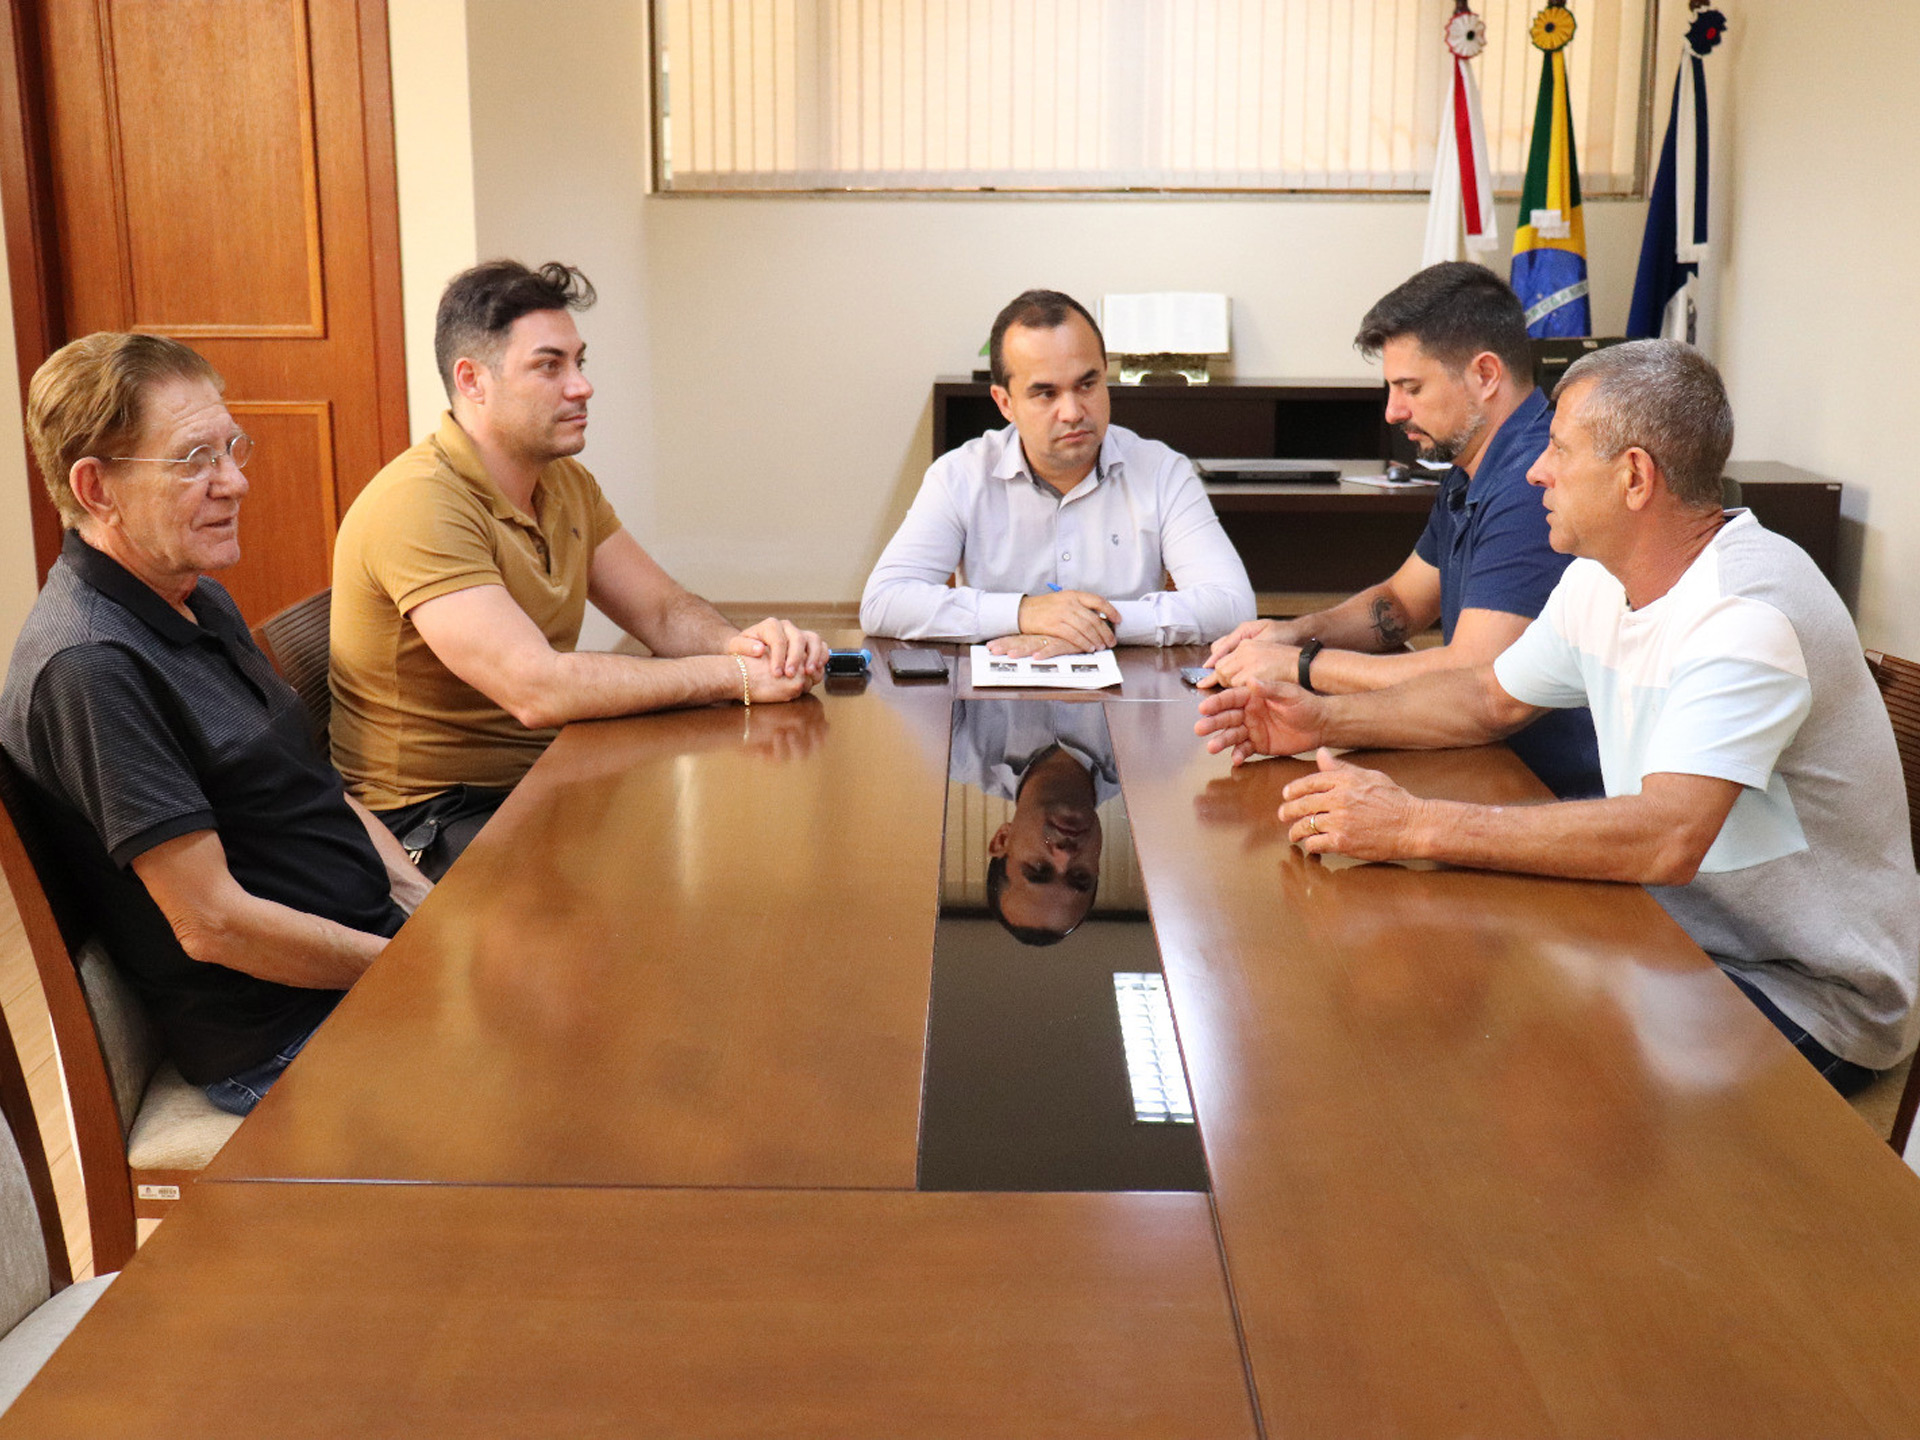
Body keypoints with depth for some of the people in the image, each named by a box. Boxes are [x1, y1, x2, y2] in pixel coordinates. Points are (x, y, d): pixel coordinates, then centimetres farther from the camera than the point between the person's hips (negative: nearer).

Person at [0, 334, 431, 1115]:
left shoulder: (201, 602, 10)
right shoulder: (89, 667, -22)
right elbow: (214, 924, -22)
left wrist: (424, 902, 2)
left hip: (378, 938, 9)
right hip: (281, 1041, -9)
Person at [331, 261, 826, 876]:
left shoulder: (566, 484, 9)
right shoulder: (418, 504, -21)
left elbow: (666, 613, 9)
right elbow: (538, 689, -30)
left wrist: (742, 642, -16)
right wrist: (738, 673, -25)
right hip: (435, 819, -8)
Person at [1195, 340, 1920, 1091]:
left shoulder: (1750, 613, -28)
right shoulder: (1599, 581, 2)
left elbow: (1667, 839, -39)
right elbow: (1491, 698, 18)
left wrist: (1416, 826, -39)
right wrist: (1324, 720, 3)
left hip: (1812, 996, -8)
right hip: (1677, 937, 8)